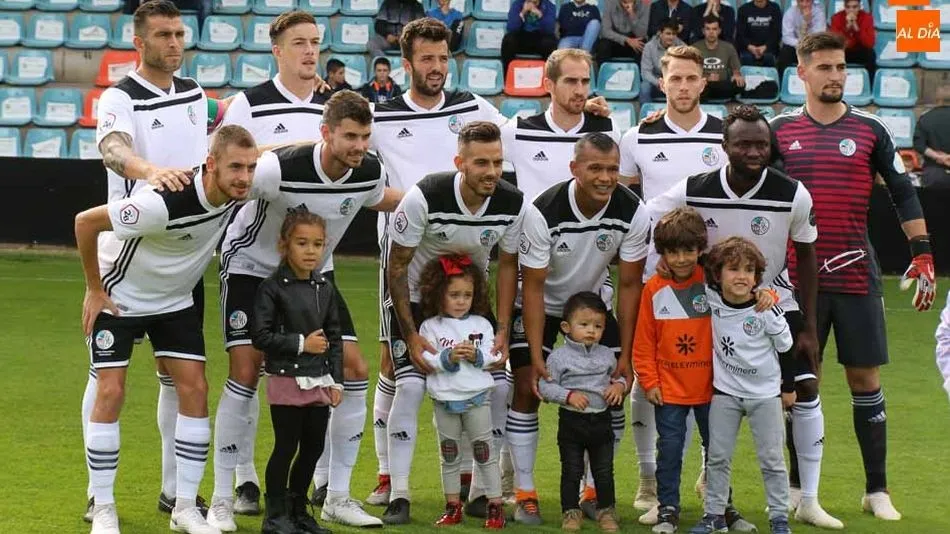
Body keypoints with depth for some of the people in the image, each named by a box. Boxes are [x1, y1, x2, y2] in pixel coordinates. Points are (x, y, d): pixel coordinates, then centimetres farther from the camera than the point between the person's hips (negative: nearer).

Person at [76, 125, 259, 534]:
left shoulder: (236, 194, -19)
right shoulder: (165, 203, -38)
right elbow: (86, 222, -27)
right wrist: (94, 290, -18)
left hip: (175, 300, 6)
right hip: (120, 297, -6)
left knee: (195, 389, -3)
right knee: (110, 392, -10)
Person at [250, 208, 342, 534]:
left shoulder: (325, 289, 8)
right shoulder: (272, 288, -9)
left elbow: (335, 337, 13)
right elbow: (260, 335, -13)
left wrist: (336, 381, 9)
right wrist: (301, 343, -16)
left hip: (319, 382, 6)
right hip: (286, 381, -6)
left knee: (313, 447, 10)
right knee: (286, 447, -2)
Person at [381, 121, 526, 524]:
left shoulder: (513, 203, -19)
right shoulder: (425, 197, -30)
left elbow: (508, 265, -3)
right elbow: (396, 268, -19)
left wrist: (502, 331, -9)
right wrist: (411, 337, -21)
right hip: (414, 297, -4)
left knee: (496, 384, -6)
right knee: (410, 385, -18)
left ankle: (481, 490, 9)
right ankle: (398, 495, -10)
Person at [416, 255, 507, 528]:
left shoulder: (481, 324, 3)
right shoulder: (430, 327, 0)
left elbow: (493, 358, -2)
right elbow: (426, 360, -9)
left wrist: (476, 356, -20)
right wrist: (448, 358, -23)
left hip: (477, 396, -1)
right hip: (444, 399, 1)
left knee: (485, 450, 0)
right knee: (449, 454, 10)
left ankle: (495, 505, 3)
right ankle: (453, 506, 18)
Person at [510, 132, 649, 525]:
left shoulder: (633, 213, -23)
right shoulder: (542, 212, -31)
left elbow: (629, 284, -15)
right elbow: (533, 286, -23)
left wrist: (625, 358, -16)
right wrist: (536, 356, -26)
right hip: (541, 305, -3)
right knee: (527, 388, -11)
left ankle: (596, 491, 7)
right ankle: (525, 494, -2)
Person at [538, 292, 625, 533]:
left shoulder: (607, 355, 5)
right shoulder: (559, 357, -8)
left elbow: (618, 375, 18)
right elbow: (545, 386, -9)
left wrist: (619, 385, -5)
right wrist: (568, 395, -21)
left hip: (601, 420, 3)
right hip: (572, 421, -3)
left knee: (604, 471, 9)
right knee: (571, 471, 5)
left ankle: (606, 510, 21)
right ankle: (571, 512, 15)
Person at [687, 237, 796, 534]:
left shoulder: (767, 311, -18)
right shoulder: (711, 301, -12)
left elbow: (785, 349, -4)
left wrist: (788, 387, 4)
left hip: (765, 393, -2)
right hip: (725, 392, 2)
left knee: (771, 459, 4)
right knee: (717, 456, 6)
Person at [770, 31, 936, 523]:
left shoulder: (869, 131, 3)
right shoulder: (781, 131, 3)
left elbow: (903, 193, 7)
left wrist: (922, 256, 1)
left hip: (857, 276, 0)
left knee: (865, 380, 2)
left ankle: (877, 490, 9)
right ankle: (799, 487, 14)